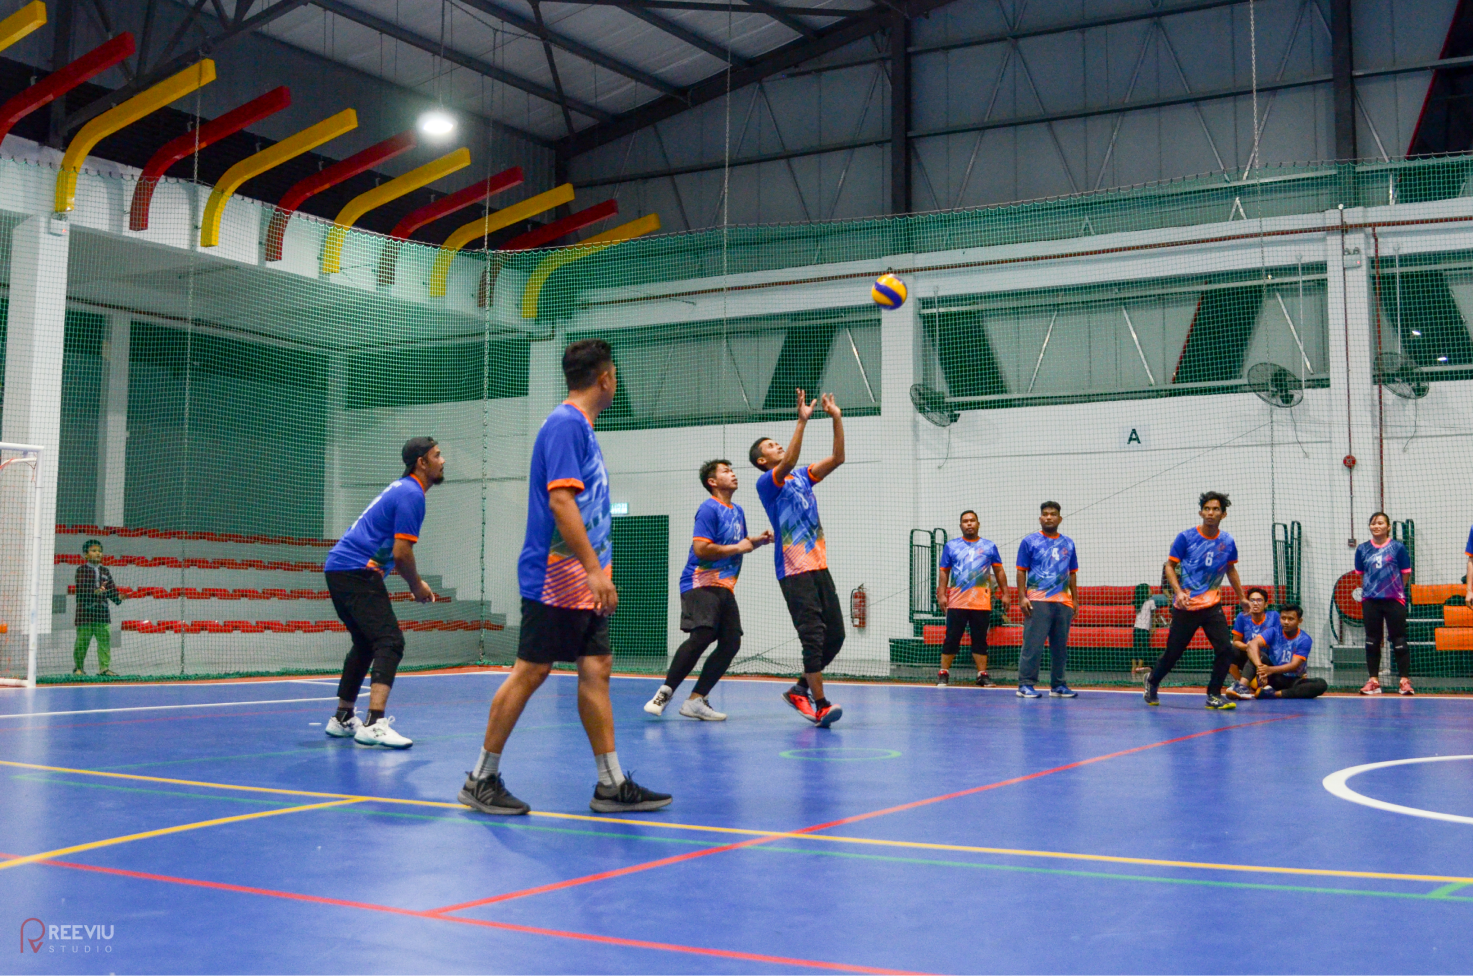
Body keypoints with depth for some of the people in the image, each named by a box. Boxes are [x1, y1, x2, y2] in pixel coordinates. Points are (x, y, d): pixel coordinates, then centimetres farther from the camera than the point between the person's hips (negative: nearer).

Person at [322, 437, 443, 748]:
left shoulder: (403, 489, 20)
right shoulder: (411, 495, -12)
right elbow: (401, 553, -17)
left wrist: (415, 583, 15)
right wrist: (417, 587, -1)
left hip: (340, 569, 11)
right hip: (358, 572, -11)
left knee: (366, 644, 21)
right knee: (390, 642, -17)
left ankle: (342, 718, 29)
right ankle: (374, 723, -27)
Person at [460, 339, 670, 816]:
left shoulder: (580, 427, 17)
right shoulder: (566, 423, -13)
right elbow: (560, 500, -22)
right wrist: (595, 569, -24)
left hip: (583, 584, 10)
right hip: (555, 579, -10)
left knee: (596, 670, 7)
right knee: (530, 670, -4)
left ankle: (612, 785, 9)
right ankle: (482, 779, 7)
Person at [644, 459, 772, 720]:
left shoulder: (737, 511, 20)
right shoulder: (709, 509, -7)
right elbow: (701, 549, -17)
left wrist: (758, 540, 13)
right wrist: (737, 548, -12)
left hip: (725, 587, 9)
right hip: (701, 583, -9)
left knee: (731, 643, -2)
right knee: (702, 635, -23)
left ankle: (696, 700, 1)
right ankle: (665, 693, -13)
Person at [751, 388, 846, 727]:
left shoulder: (802, 478, 19)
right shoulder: (767, 482, -2)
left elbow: (837, 458, 12)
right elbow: (789, 463, -22)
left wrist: (836, 418, 5)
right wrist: (802, 421, -26)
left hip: (819, 566, 7)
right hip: (794, 571, -7)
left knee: (835, 635, 6)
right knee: (813, 637, -12)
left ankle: (800, 689, 20)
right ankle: (820, 706, -10)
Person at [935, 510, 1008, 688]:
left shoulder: (989, 546, 9)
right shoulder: (951, 546, 8)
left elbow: (999, 571, 13)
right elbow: (943, 572, 7)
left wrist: (1004, 593, 7)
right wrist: (941, 594, -2)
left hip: (982, 604, 1)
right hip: (956, 603, -1)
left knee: (980, 640, 3)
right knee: (951, 639, -1)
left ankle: (982, 675, 7)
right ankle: (943, 674, 6)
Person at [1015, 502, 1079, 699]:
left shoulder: (1068, 543, 15)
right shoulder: (1029, 541, 3)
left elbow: (1072, 574, 18)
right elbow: (1021, 571, 1)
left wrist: (1075, 600, 13)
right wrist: (1022, 597, -8)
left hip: (1063, 602, 5)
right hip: (1037, 601, -4)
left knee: (1060, 647, 8)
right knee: (1032, 645, -8)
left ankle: (1058, 685, 16)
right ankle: (1026, 684, -5)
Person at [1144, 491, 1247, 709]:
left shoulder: (1227, 542, 2)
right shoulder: (1186, 537, -8)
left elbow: (1231, 570, 18)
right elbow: (1170, 566, -3)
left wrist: (1242, 597, 22)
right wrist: (1178, 591, -18)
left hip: (1212, 606, 3)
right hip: (1185, 607, -3)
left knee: (1226, 650, -12)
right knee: (1173, 653, 5)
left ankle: (1213, 695, 3)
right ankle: (1152, 680, 33)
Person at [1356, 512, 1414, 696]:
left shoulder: (1398, 547, -1)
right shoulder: (1362, 549, 7)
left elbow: (1405, 573, 3)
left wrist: (1394, 589, 5)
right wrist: (1369, 589, 8)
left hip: (1394, 600, -3)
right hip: (1370, 601, 3)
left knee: (1399, 640, -2)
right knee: (1372, 641, 5)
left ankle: (1405, 680, 2)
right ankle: (1373, 681, 10)